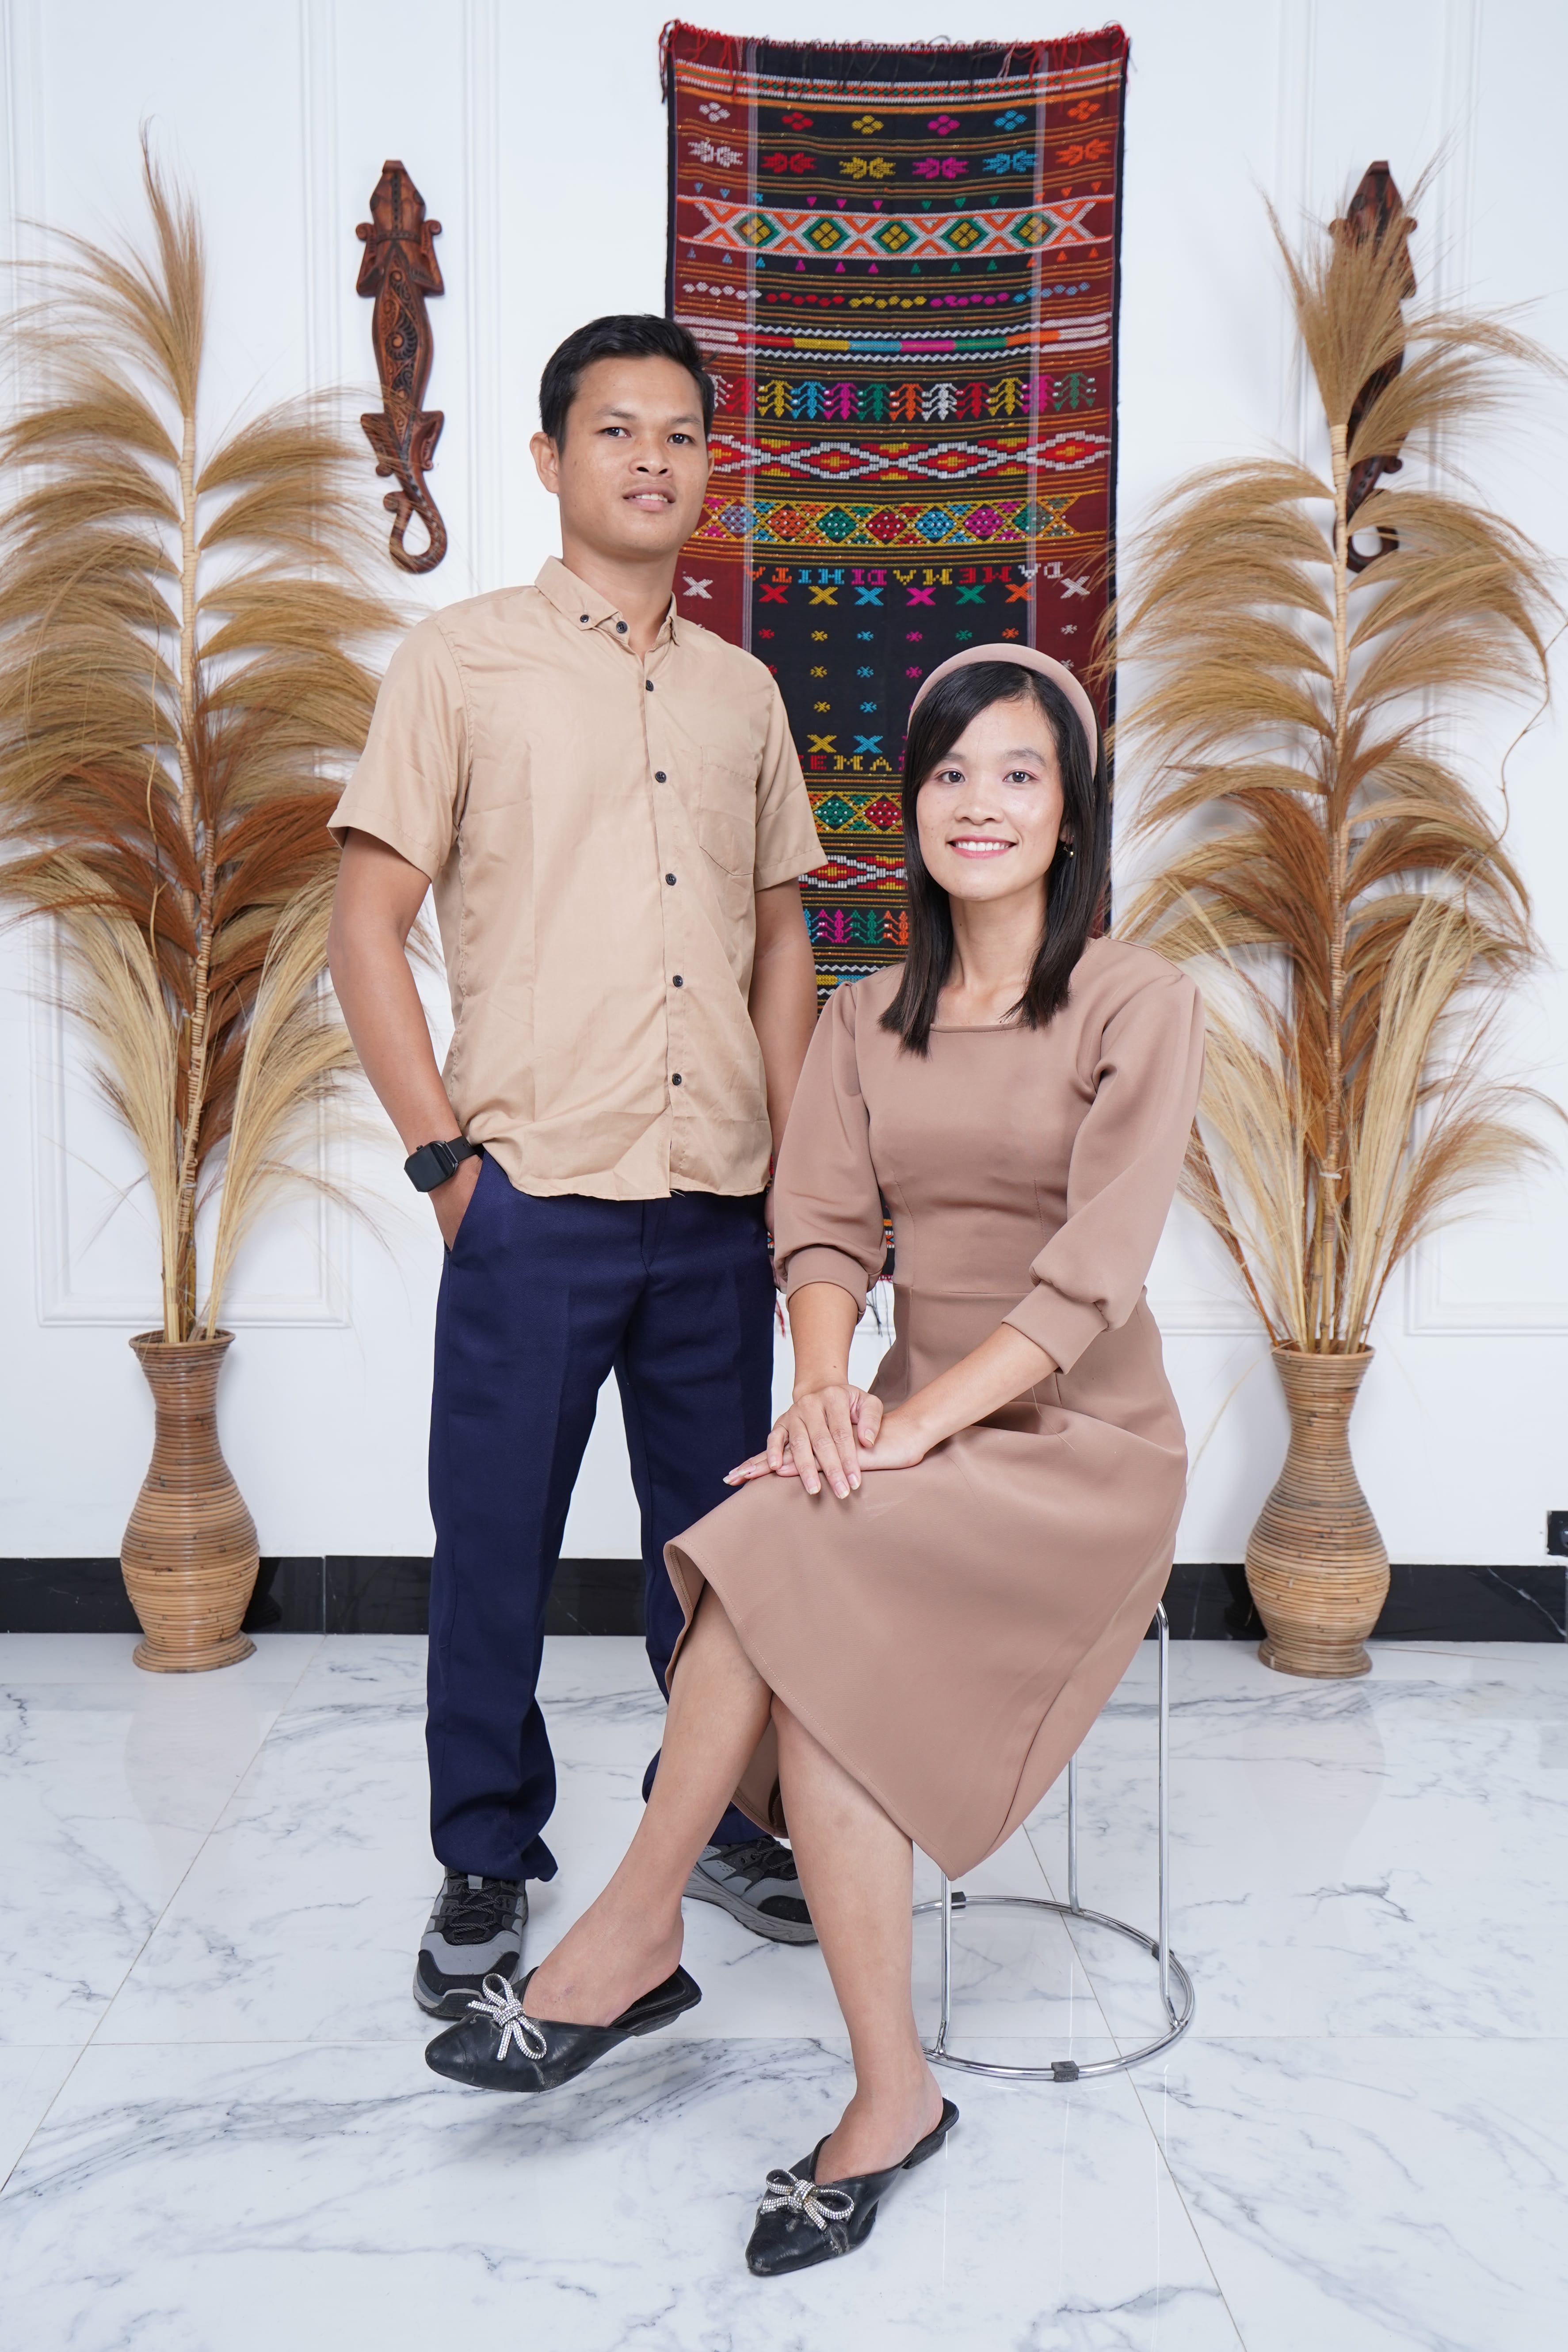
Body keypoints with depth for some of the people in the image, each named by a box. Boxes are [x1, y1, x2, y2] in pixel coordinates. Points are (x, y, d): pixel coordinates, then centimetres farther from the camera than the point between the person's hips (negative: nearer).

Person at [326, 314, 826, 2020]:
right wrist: (442, 1151, -8)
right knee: (494, 1543, 5)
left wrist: (797, 1154, 9)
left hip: (721, 1206, 4)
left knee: (720, 1531, 13)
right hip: (534, 1196, -4)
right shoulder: (462, 661, 2)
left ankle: (714, 1819, 32)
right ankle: (485, 1866, 24)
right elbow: (366, 927, -1)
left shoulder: (742, 694, 15)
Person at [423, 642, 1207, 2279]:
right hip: (917, 1431, 4)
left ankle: (636, 1935, -12)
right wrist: (828, 1386, -22)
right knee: (814, 1659, -27)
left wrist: (914, 1423, -26)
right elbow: (822, 1223, -1)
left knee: (788, 1556, -29)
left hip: (1080, 1442, -4)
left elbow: (1093, 1271, -16)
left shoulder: (1140, 1005, -5)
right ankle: (889, 2096, -12)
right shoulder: (863, 1022, 11)